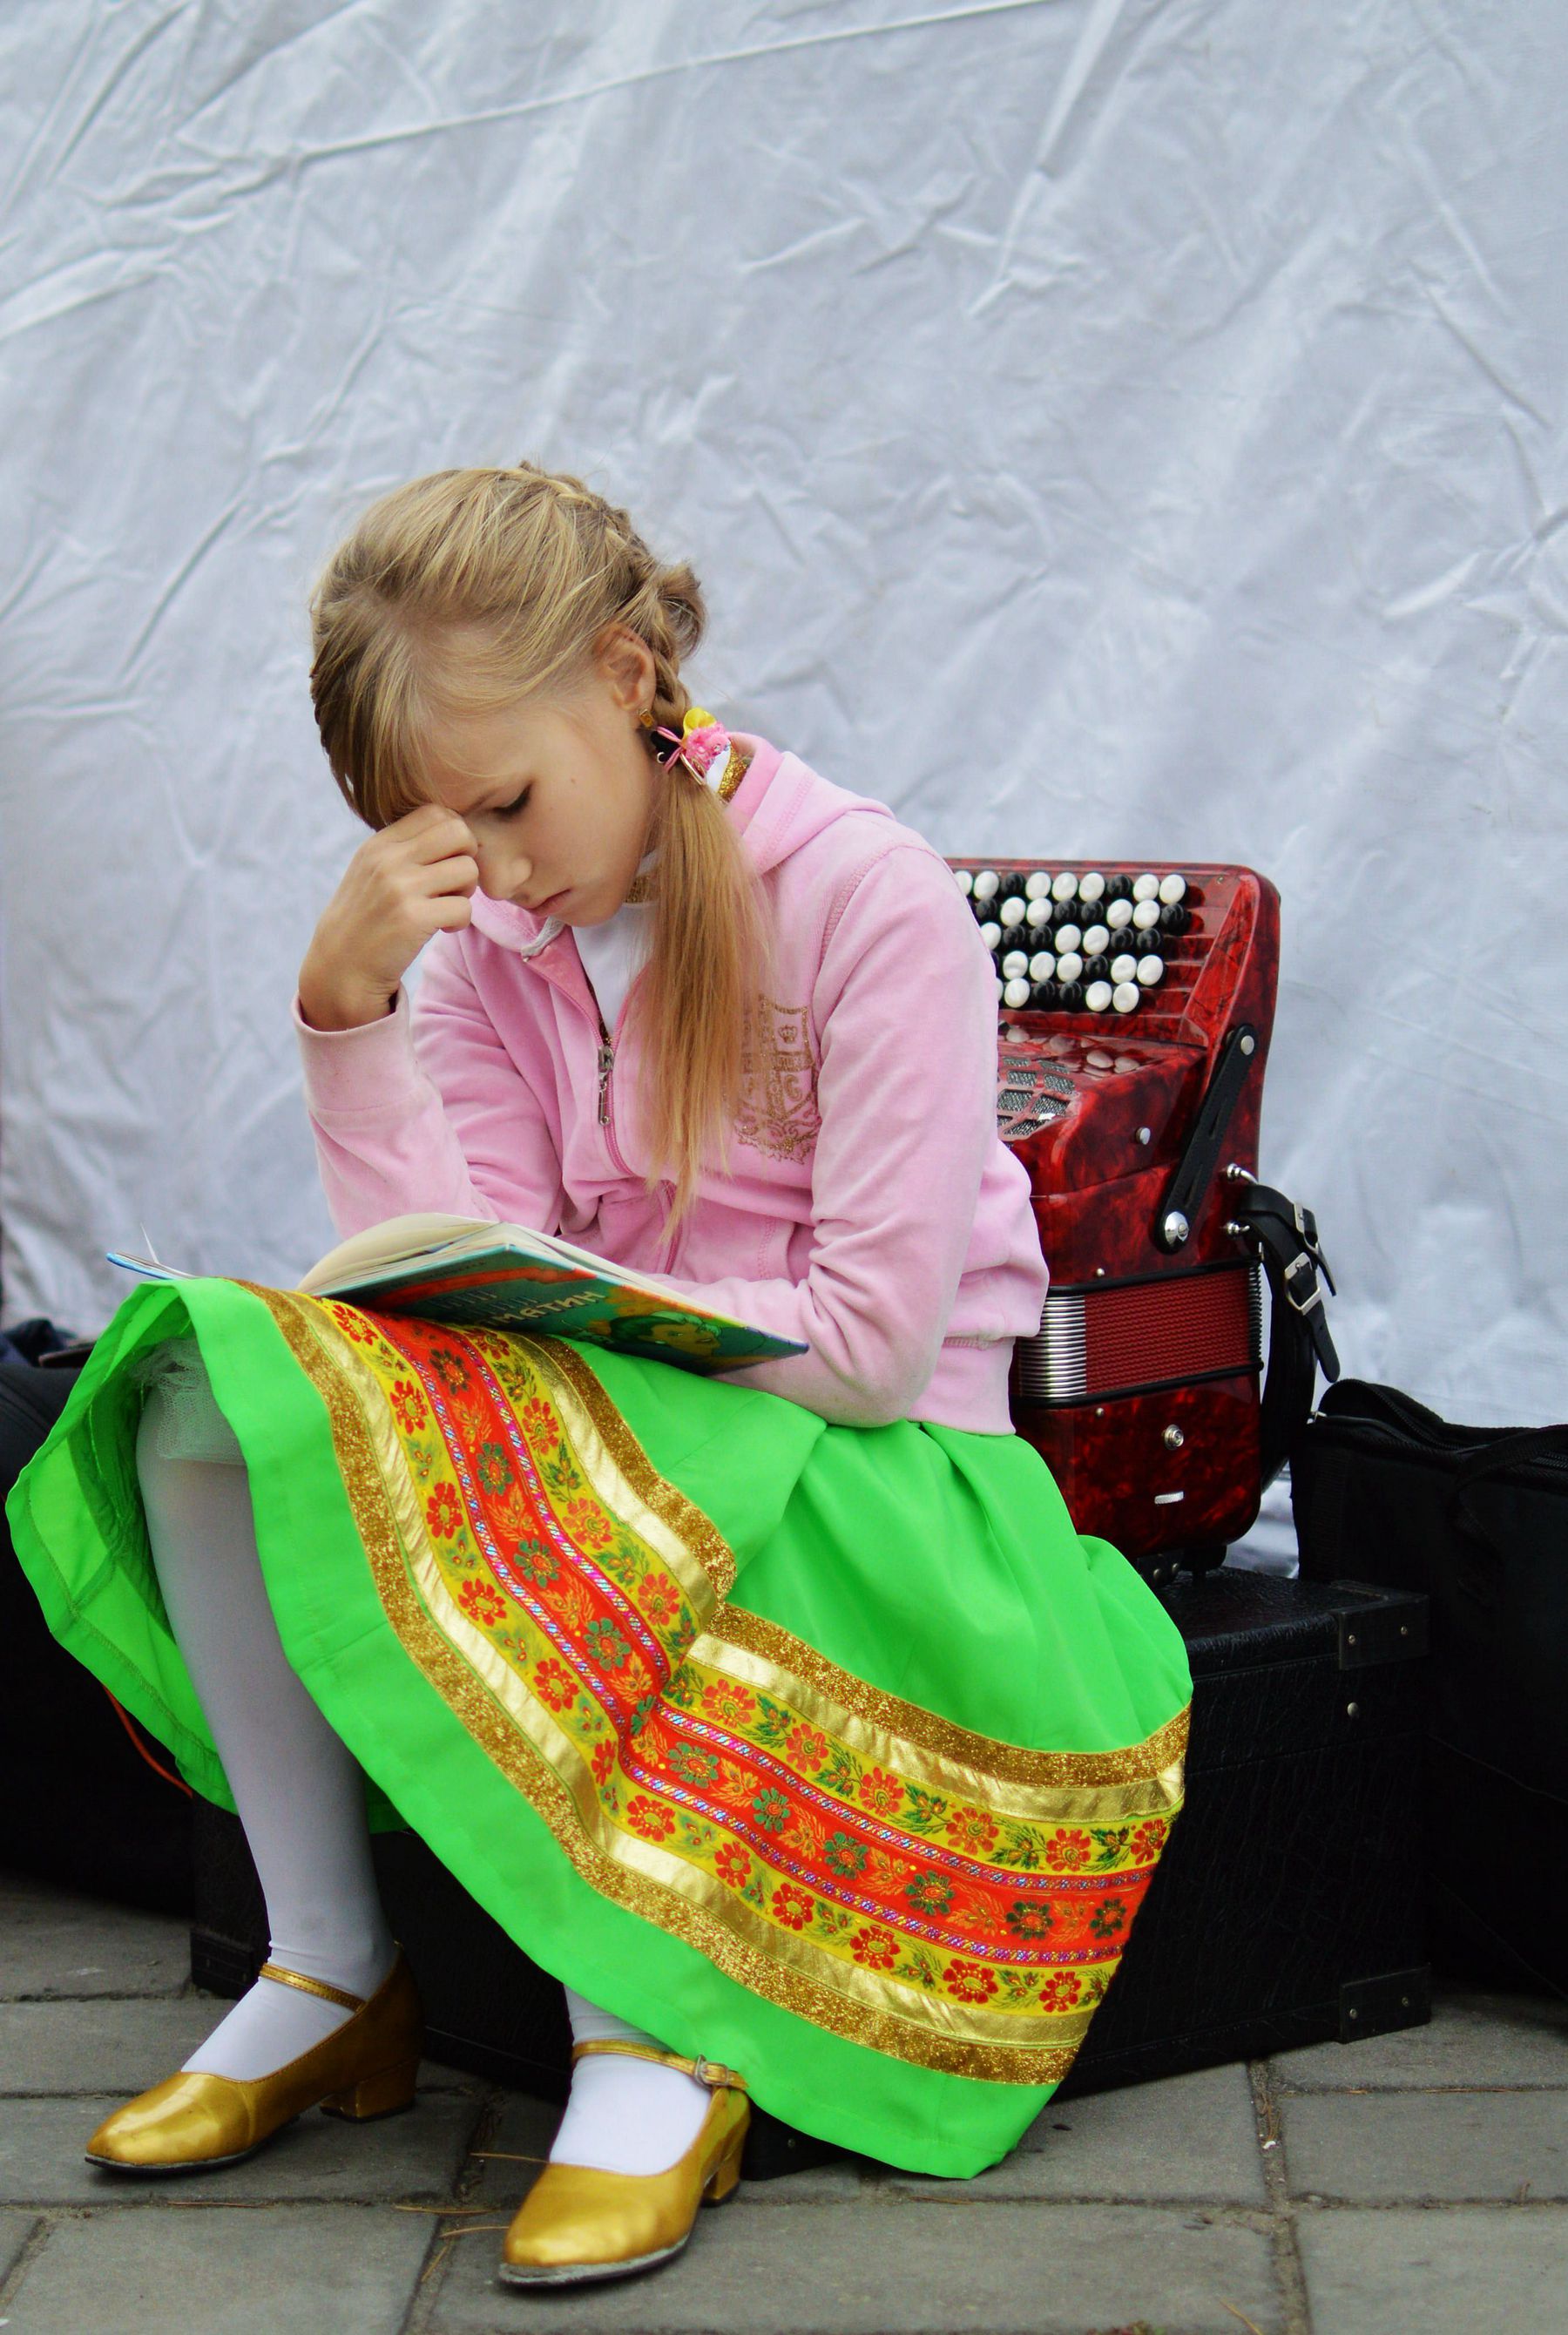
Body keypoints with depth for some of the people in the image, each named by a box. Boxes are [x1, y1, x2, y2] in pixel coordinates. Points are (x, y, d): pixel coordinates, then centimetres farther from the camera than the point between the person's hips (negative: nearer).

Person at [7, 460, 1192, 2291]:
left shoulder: (865, 894, -12)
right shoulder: (489, 941, 7)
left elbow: (875, 1338, -16)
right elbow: (443, 1286, -7)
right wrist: (346, 1003, -16)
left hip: (870, 1465, -6)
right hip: (607, 1426, 6)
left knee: (467, 1473, -34)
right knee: (204, 1392, -17)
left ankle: (651, 2028, -25)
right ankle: (330, 1968, -8)